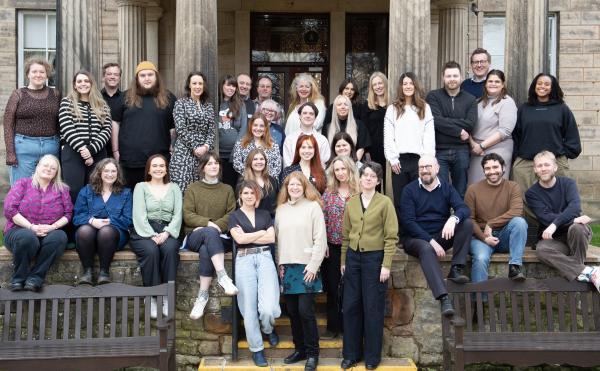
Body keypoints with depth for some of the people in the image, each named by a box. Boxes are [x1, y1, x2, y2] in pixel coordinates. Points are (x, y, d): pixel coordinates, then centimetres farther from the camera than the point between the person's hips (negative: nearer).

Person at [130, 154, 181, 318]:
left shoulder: (174, 188, 18)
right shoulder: (141, 187, 12)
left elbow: (177, 214, 6)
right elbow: (139, 215, -1)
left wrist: (167, 233, -12)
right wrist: (152, 235, -16)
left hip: (166, 232, 1)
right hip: (144, 231, -1)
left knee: (170, 249, -32)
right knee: (151, 250, -34)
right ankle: (152, 297, -25)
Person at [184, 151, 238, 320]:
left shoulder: (227, 189, 19)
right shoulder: (193, 188, 15)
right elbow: (187, 215, 2)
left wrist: (217, 225, -14)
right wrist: (208, 224, -14)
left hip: (219, 237, 1)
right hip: (195, 236, -1)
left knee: (206, 250, -36)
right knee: (210, 232, -38)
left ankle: (203, 295, -35)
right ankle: (223, 277, -47)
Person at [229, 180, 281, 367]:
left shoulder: (265, 214, 16)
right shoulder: (235, 216, 9)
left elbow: (272, 238, 3)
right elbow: (239, 239, -6)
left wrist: (248, 237, -2)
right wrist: (262, 232, 1)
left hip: (265, 258, 1)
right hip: (244, 260, -1)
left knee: (268, 308, -13)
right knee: (249, 308, -1)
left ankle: (268, 329, 21)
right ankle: (256, 349, 13)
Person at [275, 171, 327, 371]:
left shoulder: (313, 206, -2)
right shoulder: (281, 209, 12)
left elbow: (320, 239, -6)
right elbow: (277, 238, 13)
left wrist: (313, 265, -11)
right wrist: (279, 264, 4)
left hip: (306, 266, -4)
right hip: (287, 267, 4)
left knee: (305, 311, -8)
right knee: (292, 311, 7)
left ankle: (312, 352, 6)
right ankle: (299, 349, 21)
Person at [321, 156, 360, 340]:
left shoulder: (359, 193, -2)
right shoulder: (328, 193, 6)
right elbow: (323, 220, 3)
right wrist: (324, 244, -4)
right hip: (333, 247, 2)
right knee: (333, 287, 7)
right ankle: (333, 327, 16)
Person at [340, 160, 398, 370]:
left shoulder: (385, 203, -5)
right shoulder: (350, 203, 8)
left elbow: (391, 236, -8)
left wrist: (386, 265, -13)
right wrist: (343, 261, 12)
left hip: (374, 257, -4)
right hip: (353, 257, 4)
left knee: (373, 308, 2)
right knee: (350, 306, 6)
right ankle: (351, 353, 17)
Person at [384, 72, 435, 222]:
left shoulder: (425, 108, 11)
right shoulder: (392, 109, 10)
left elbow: (429, 135, 4)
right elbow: (388, 136, 4)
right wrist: (392, 159, -5)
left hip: (419, 159, 0)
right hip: (400, 159, 1)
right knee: (399, 199, 3)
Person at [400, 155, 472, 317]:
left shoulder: (446, 188, 7)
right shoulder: (409, 190, -1)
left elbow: (464, 209, -8)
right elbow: (408, 222, -10)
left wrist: (454, 218, -33)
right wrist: (430, 240, -20)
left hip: (441, 237, 4)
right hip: (415, 238, -3)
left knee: (467, 223, -18)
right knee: (426, 249, -37)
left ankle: (456, 269, -22)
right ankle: (444, 298, -48)